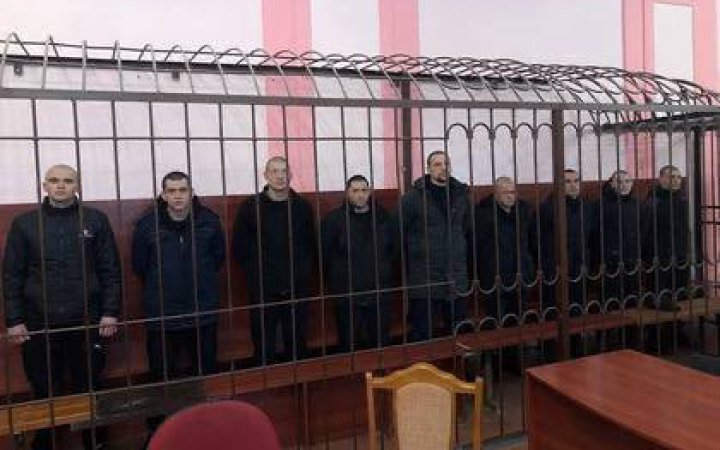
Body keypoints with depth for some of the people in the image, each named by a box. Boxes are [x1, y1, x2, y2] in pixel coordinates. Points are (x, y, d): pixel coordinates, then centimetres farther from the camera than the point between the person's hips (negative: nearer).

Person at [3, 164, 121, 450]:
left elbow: (110, 270, 1)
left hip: (88, 322, 0)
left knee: (90, 388, 12)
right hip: (39, 324, 0)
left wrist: (110, 312, -4)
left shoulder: (96, 220, 1)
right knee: (45, 393, 10)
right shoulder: (24, 223, 3)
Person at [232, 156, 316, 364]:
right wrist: (256, 272, 0)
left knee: (297, 345, 13)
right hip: (262, 290, -2)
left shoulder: (302, 206, 4)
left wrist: (304, 271, 3)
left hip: (297, 289, 2)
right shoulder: (251, 206, -3)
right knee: (264, 347, 6)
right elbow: (239, 247, 1)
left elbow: (311, 245, 11)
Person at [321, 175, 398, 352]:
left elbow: (395, 251, 14)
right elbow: (325, 256, -2)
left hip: (380, 293, 3)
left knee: (382, 343, 12)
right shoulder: (333, 219, -4)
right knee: (349, 344, 6)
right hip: (347, 295, -3)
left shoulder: (383, 217, 6)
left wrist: (390, 277, 11)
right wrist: (332, 283, 1)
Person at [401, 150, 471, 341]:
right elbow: (399, 232, -4)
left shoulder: (461, 194, 8)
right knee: (421, 333, 3)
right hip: (423, 280, -4)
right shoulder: (413, 197, -5)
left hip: (457, 276, 4)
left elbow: (469, 230, 16)